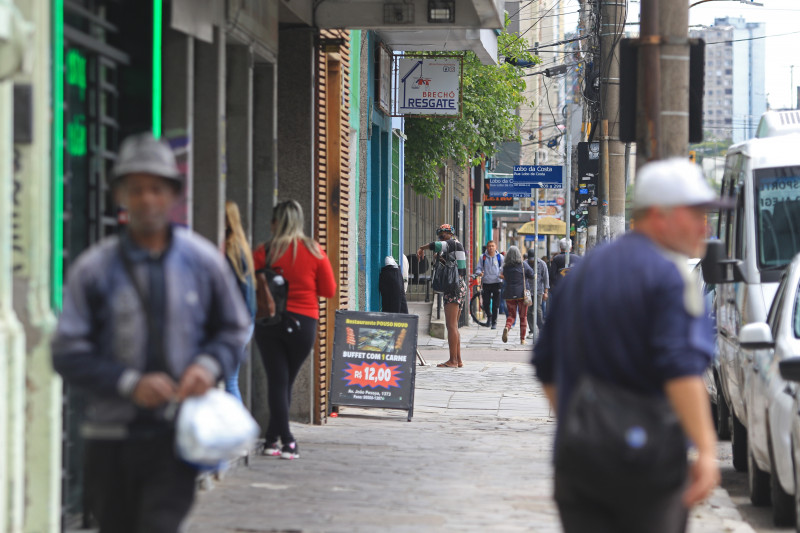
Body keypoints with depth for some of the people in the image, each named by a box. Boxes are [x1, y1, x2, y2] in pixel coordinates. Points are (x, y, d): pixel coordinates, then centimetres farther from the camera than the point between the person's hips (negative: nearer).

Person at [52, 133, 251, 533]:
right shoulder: (93, 269, -2)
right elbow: (68, 353, -4)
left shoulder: (203, 261, 3)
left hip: (176, 433, -1)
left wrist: (210, 365, -8)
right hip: (111, 435, 1)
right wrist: (130, 383, -16)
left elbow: (234, 328, 14)